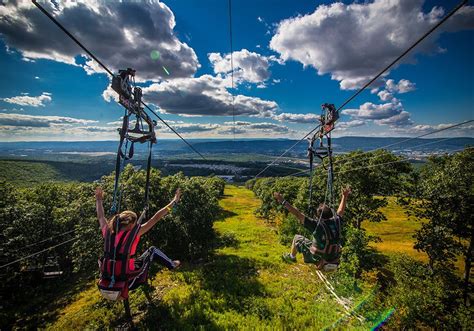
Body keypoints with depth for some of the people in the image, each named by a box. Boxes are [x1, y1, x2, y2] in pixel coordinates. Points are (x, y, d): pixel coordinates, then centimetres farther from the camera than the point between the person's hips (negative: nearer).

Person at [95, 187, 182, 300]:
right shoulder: (133, 234, -16)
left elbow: (100, 216, 15)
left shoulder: (108, 232, -4)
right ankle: (172, 265, 30)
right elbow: (156, 218, -16)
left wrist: (99, 199, 30)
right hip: (127, 283, -5)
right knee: (152, 250, 11)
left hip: (105, 286, 5)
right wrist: (174, 201, -10)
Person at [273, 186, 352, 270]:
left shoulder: (317, 225, -27)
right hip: (334, 259, 5)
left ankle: (291, 257, 36)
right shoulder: (336, 222, -12)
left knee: (297, 238, 12)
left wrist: (283, 201, -28)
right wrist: (344, 197, 24)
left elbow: (298, 215, -29)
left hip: (318, 258, -5)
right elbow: (340, 211, 8)